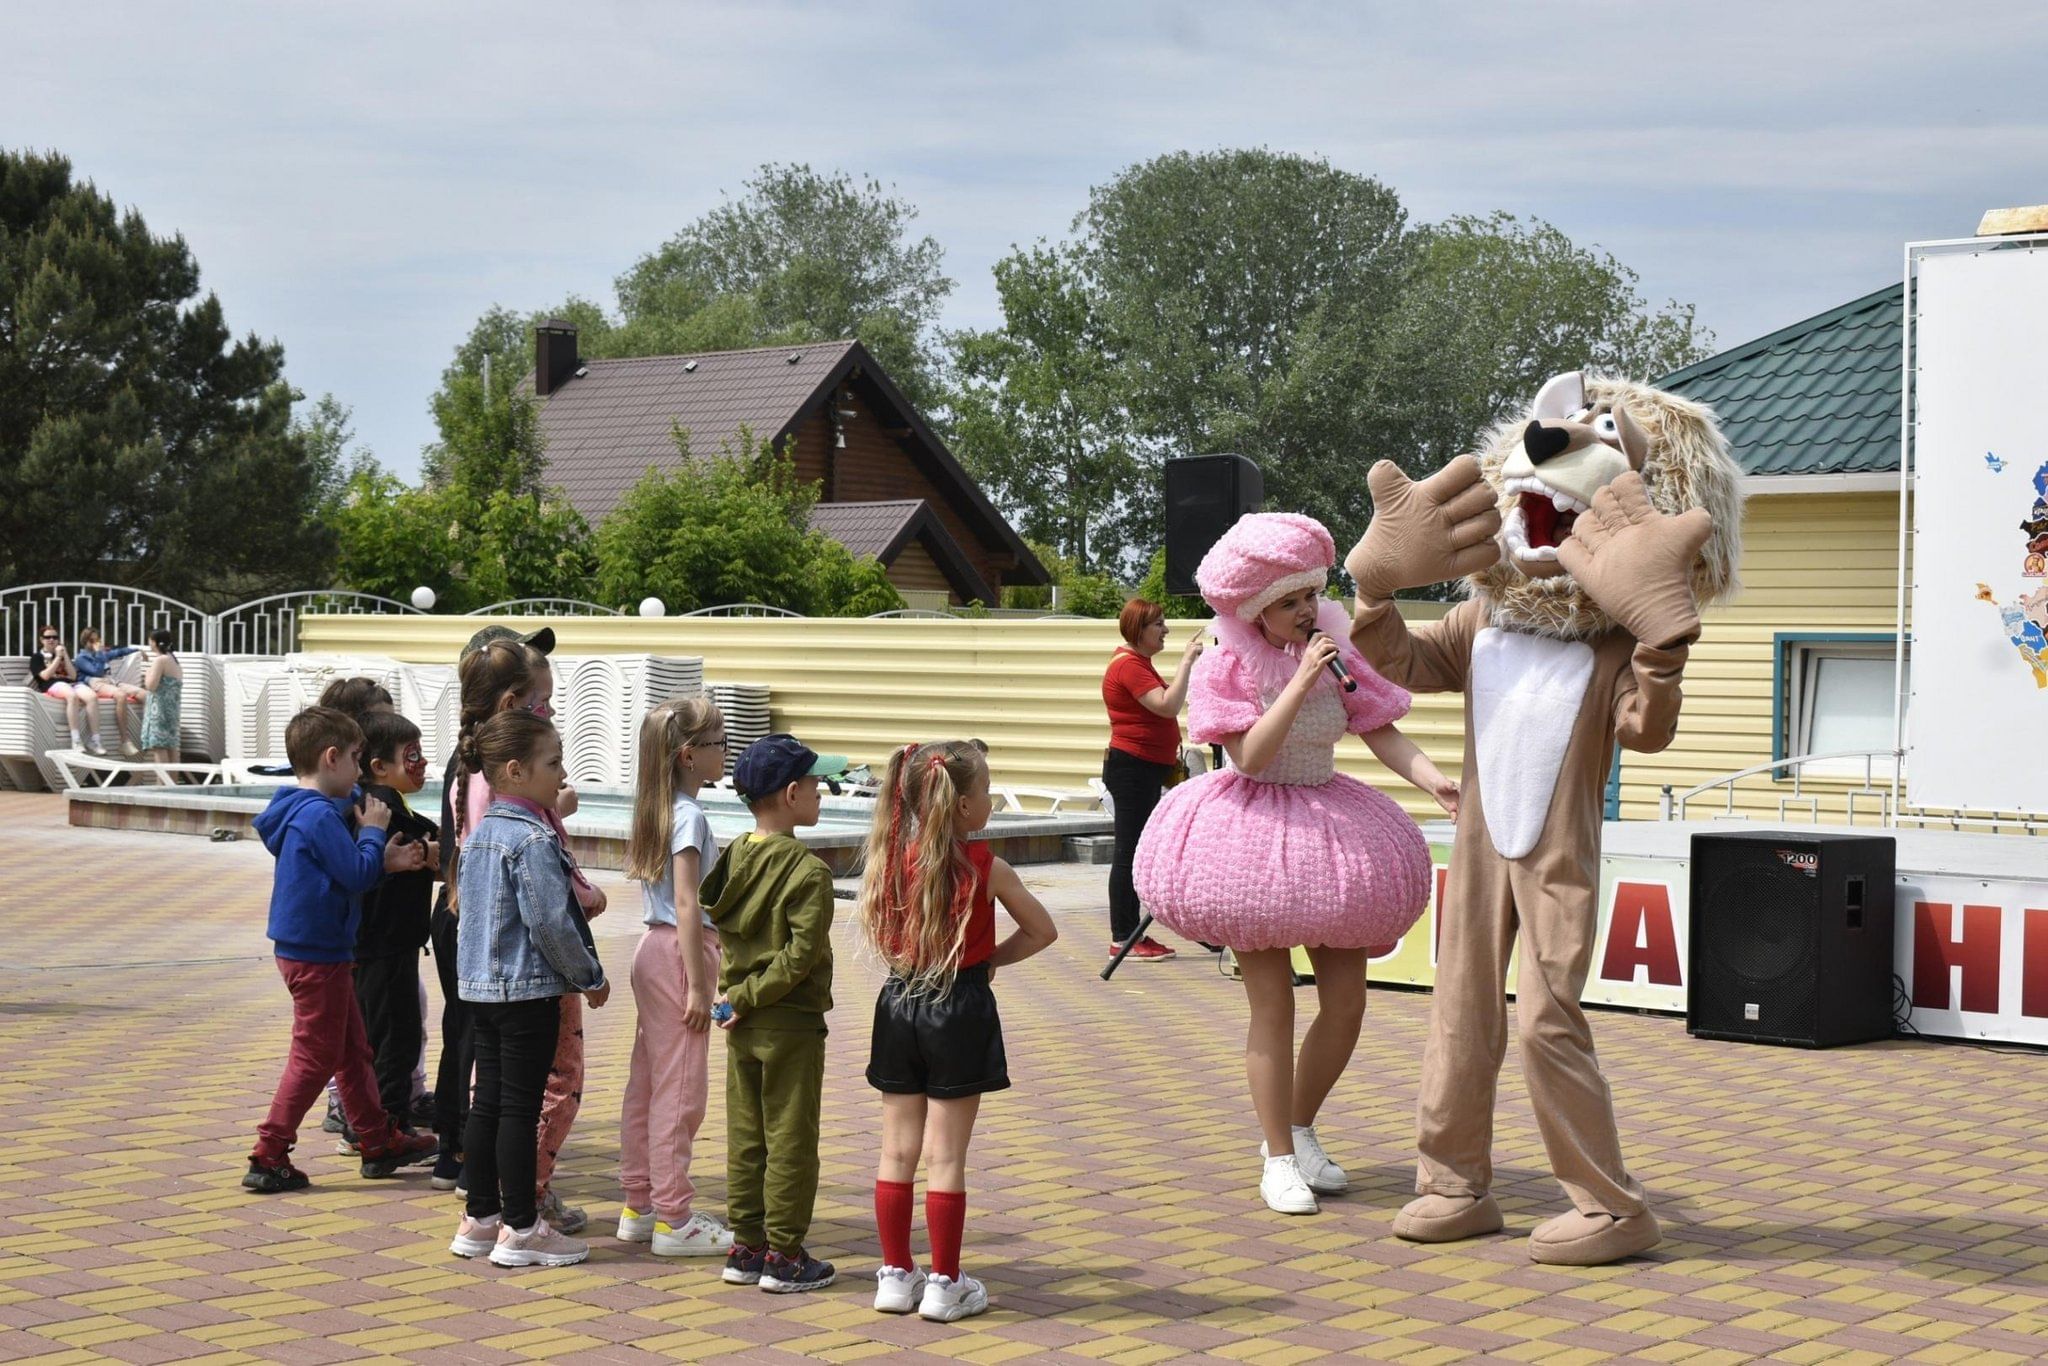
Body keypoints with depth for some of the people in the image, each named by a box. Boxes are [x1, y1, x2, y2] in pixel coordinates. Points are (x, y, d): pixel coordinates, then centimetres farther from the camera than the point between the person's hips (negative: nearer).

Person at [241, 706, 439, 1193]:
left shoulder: (304, 810, 11)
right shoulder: (320, 816, -21)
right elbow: (359, 874, -22)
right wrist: (373, 830, -9)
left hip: (310, 948, 10)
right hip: (316, 954, -10)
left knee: (353, 1048, 18)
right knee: (315, 1057, -3)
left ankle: (380, 1141, 28)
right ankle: (269, 1157, 1)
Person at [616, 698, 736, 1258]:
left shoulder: (658, 809, 12)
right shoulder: (689, 816, -16)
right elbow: (686, 903, -19)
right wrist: (698, 986, -19)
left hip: (653, 949, 9)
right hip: (679, 952, -9)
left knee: (647, 1085, 14)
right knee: (680, 1091, -3)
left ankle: (639, 1206, 22)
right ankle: (672, 1219, 2)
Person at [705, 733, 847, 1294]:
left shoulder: (734, 857, 4)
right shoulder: (807, 870, -17)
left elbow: (718, 926, 5)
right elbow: (801, 954, -23)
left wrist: (736, 993, 3)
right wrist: (748, 996, -14)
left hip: (742, 1024, 7)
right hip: (790, 1024, -7)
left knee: (746, 1137, 13)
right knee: (790, 1140, 2)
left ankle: (746, 1247, 20)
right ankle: (784, 1256, 7)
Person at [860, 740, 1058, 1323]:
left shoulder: (892, 858, -2)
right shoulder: (984, 867, -11)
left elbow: (880, 934, 9)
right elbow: (1042, 931, -1)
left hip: (899, 1003, 4)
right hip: (959, 1008, -4)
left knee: (897, 1150, 11)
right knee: (946, 1156, 1)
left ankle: (895, 1274, 17)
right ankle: (944, 1284, 7)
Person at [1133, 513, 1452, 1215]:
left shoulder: (1337, 651, 3)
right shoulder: (1227, 667, -9)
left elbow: (1382, 732, -4)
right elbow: (1250, 754, -21)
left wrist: (1433, 779, -22)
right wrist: (1300, 681, -26)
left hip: (1329, 828, 4)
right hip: (1253, 837, -4)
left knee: (1347, 1002, 3)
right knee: (1273, 1004, -3)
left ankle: (1300, 1130, 25)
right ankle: (1278, 1159, 9)